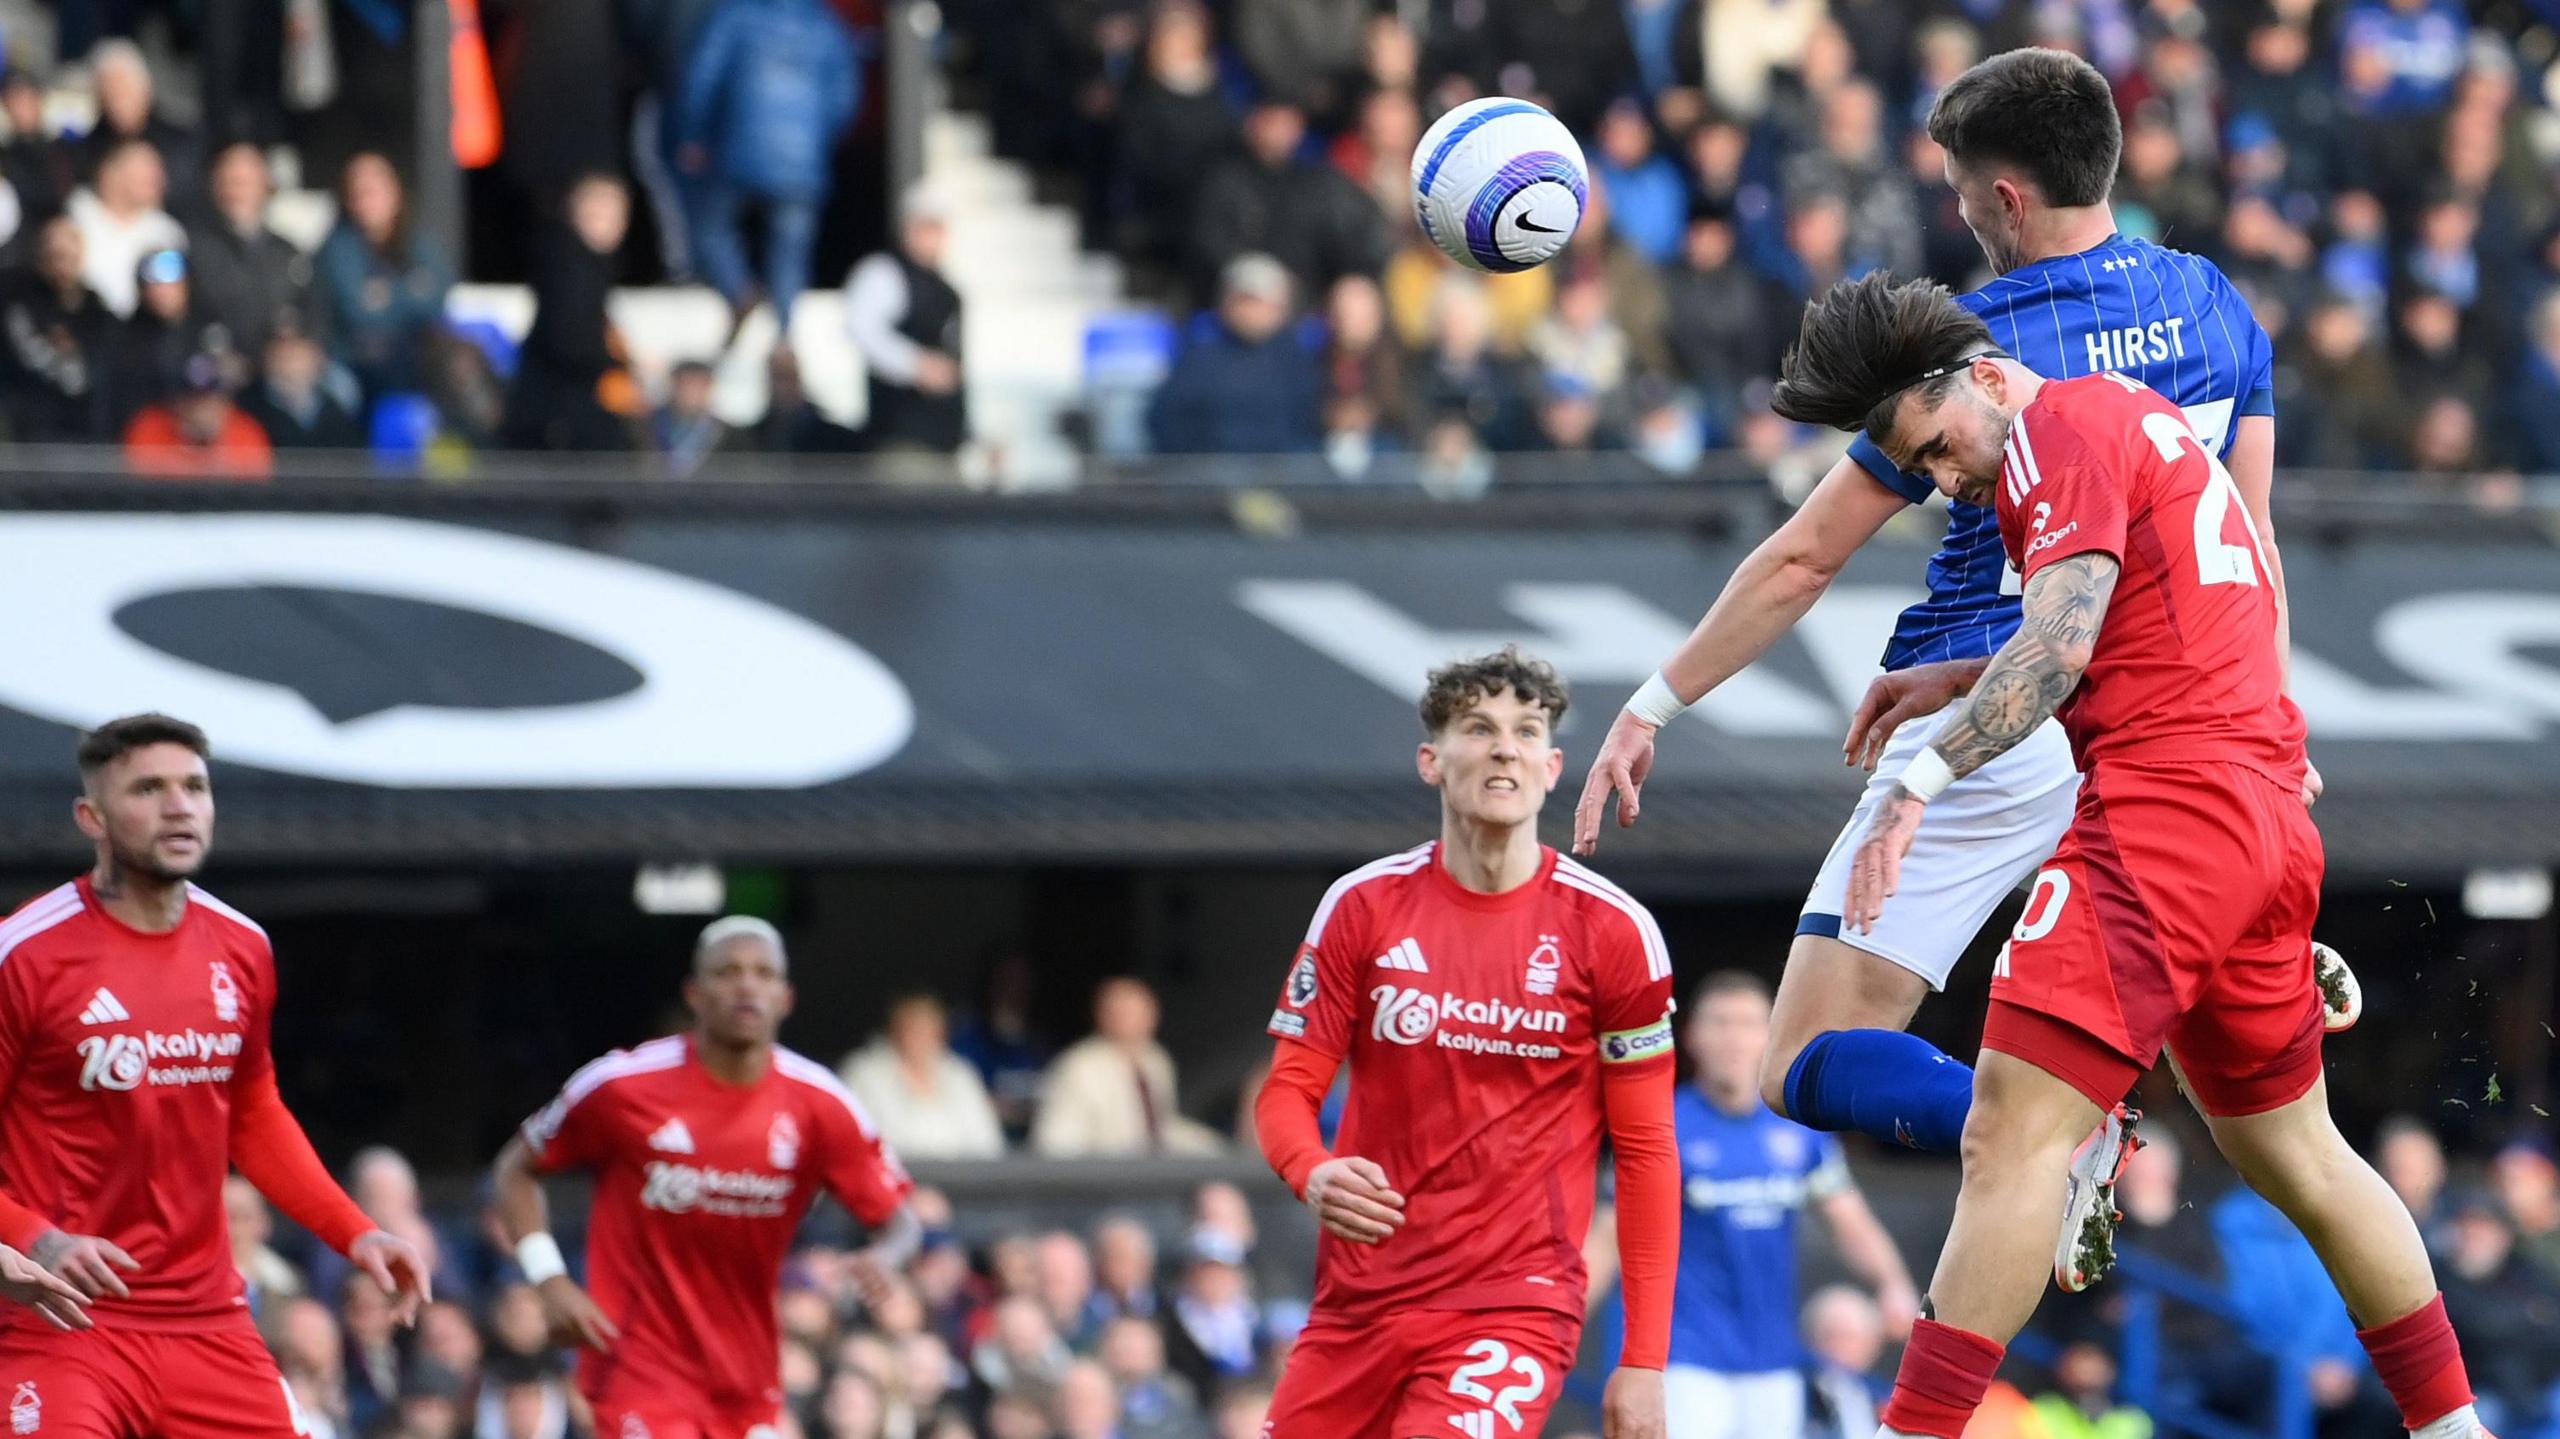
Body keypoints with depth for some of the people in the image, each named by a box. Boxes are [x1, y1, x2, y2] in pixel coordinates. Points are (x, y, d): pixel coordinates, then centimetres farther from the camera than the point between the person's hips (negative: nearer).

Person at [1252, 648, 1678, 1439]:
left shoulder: (1614, 930, -3)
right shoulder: (1363, 906, 3)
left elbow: (1645, 1152, 1)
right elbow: (1287, 1091, 5)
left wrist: (1644, 1361, -4)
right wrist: (1315, 1176, -19)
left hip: (1515, 1306, -3)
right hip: (1358, 1304, 3)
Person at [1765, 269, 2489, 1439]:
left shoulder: (2061, 430, -6)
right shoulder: (2139, 417, 23)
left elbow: (2058, 646, -19)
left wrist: (1921, 782, -25)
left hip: (2166, 800, -10)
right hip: (2270, 815, 10)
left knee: (2014, 1131, -16)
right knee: (2288, 1149, 22)